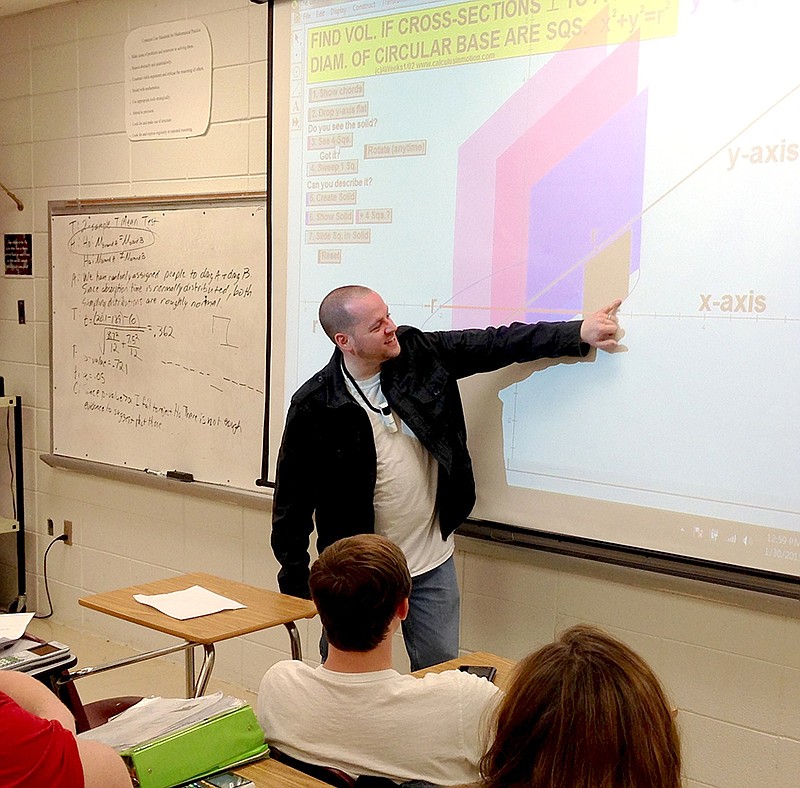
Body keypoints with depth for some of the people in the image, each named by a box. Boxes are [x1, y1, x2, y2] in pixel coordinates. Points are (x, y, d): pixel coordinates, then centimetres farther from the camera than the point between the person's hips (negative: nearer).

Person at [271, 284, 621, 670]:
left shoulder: (419, 353, -6)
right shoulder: (314, 406, -16)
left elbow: (497, 344, 0)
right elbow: (292, 501, -9)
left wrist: (579, 333, -6)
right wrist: (296, 587, -6)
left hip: (432, 563, 3)